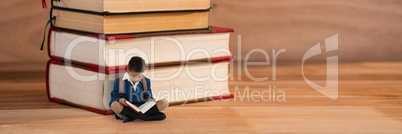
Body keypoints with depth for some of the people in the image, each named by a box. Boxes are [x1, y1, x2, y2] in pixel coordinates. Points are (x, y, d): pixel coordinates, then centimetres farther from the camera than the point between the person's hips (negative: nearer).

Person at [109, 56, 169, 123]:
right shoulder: (119, 82, 0)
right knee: (115, 105, -36)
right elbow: (113, 99, 0)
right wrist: (119, 100, -24)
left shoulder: (146, 81, 9)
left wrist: (151, 100, -10)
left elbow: (149, 97, 15)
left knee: (164, 103, -16)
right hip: (127, 110, -3)